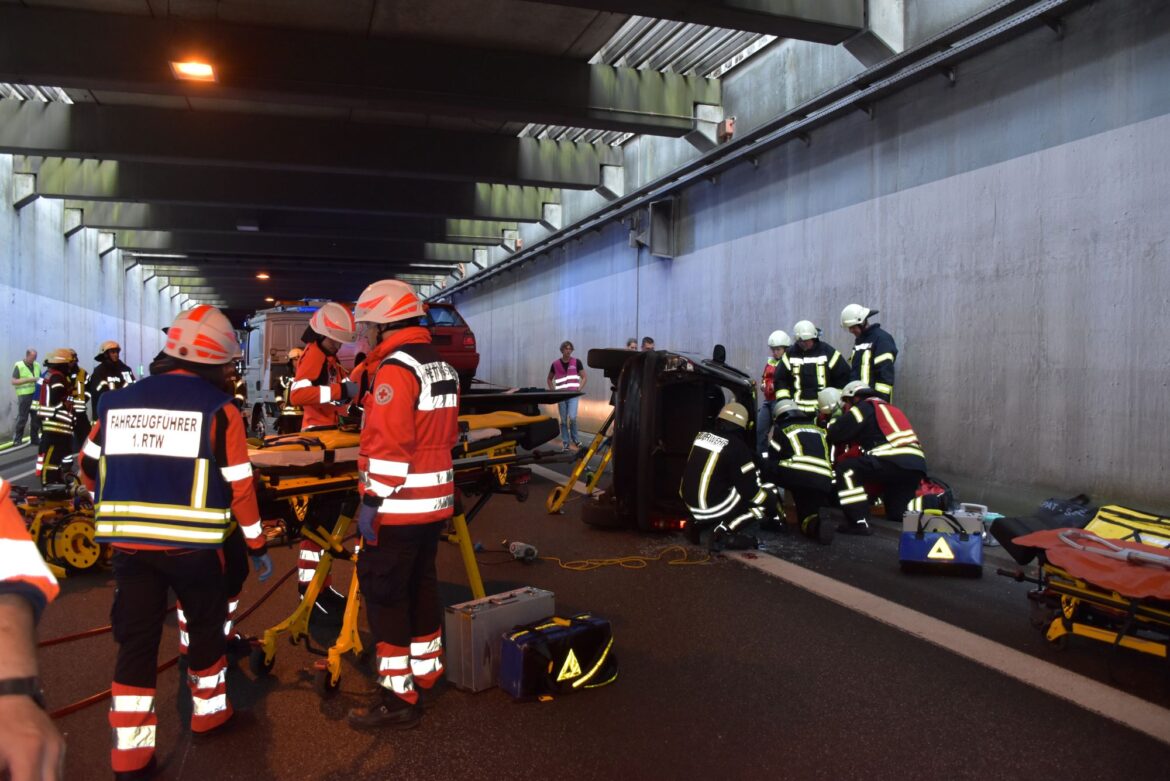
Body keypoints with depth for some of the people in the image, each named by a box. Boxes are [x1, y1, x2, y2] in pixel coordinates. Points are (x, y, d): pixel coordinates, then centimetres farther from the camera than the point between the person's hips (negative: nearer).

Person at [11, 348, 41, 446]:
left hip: (36, 395, 5)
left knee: (36, 418, 8)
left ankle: (34, 438, 18)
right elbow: (14, 381, -8)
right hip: (24, 395, -5)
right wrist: (28, 380, -18)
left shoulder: (37, 365, 13)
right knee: (22, 418, -5)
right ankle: (16, 440, 2)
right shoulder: (18, 366, -3)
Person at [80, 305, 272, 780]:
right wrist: (258, 546, 3)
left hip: (128, 543, 4)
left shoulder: (118, 402, 8)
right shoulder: (219, 409, -7)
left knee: (135, 640, 10)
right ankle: (209, 711, 34)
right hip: (192, 544, -4)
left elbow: (90, 468, 16)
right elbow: (239, 487, -7)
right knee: (206, 625, 18)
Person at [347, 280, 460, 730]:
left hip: (399, 508, -9)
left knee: (385, 596, 0)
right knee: (421, 587, 18)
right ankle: (427, 676, 30)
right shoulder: (442, 367, 12)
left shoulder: (396, 370, -16)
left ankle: (398, 698, 5)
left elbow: (389, 445, -23)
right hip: (436, 504, 9)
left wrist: (372, 500, -19)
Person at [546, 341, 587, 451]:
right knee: (563, 420, 5)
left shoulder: (576, 362, 0)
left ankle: (574, 438, 8)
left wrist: (579, 389, -7)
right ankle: (565, 444, 15)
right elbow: (549, 379, 17)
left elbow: (584, 378, 5)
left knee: (572, 417, -16)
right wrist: (553, 391, 4)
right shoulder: (555, 364, 4)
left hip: (573, 395, -2)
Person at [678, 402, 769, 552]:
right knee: (762, 502, 4)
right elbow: (749, 489, -14)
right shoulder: (737, 447, -15)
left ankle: (698, 523, 16)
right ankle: (723, 532, -8)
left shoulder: (701, 434, 5)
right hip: (712, 507, -7)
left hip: (690, 502, 7)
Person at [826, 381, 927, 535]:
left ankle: (859, 523, -5)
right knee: (898, 513, 20)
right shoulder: (891, 408, 34)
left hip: (895, 462, -8)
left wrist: (830, 425, 26)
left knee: (845, 469, 1)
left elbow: (835, 434, 5)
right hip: (917, 466, 8)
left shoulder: (864, 407, 9)